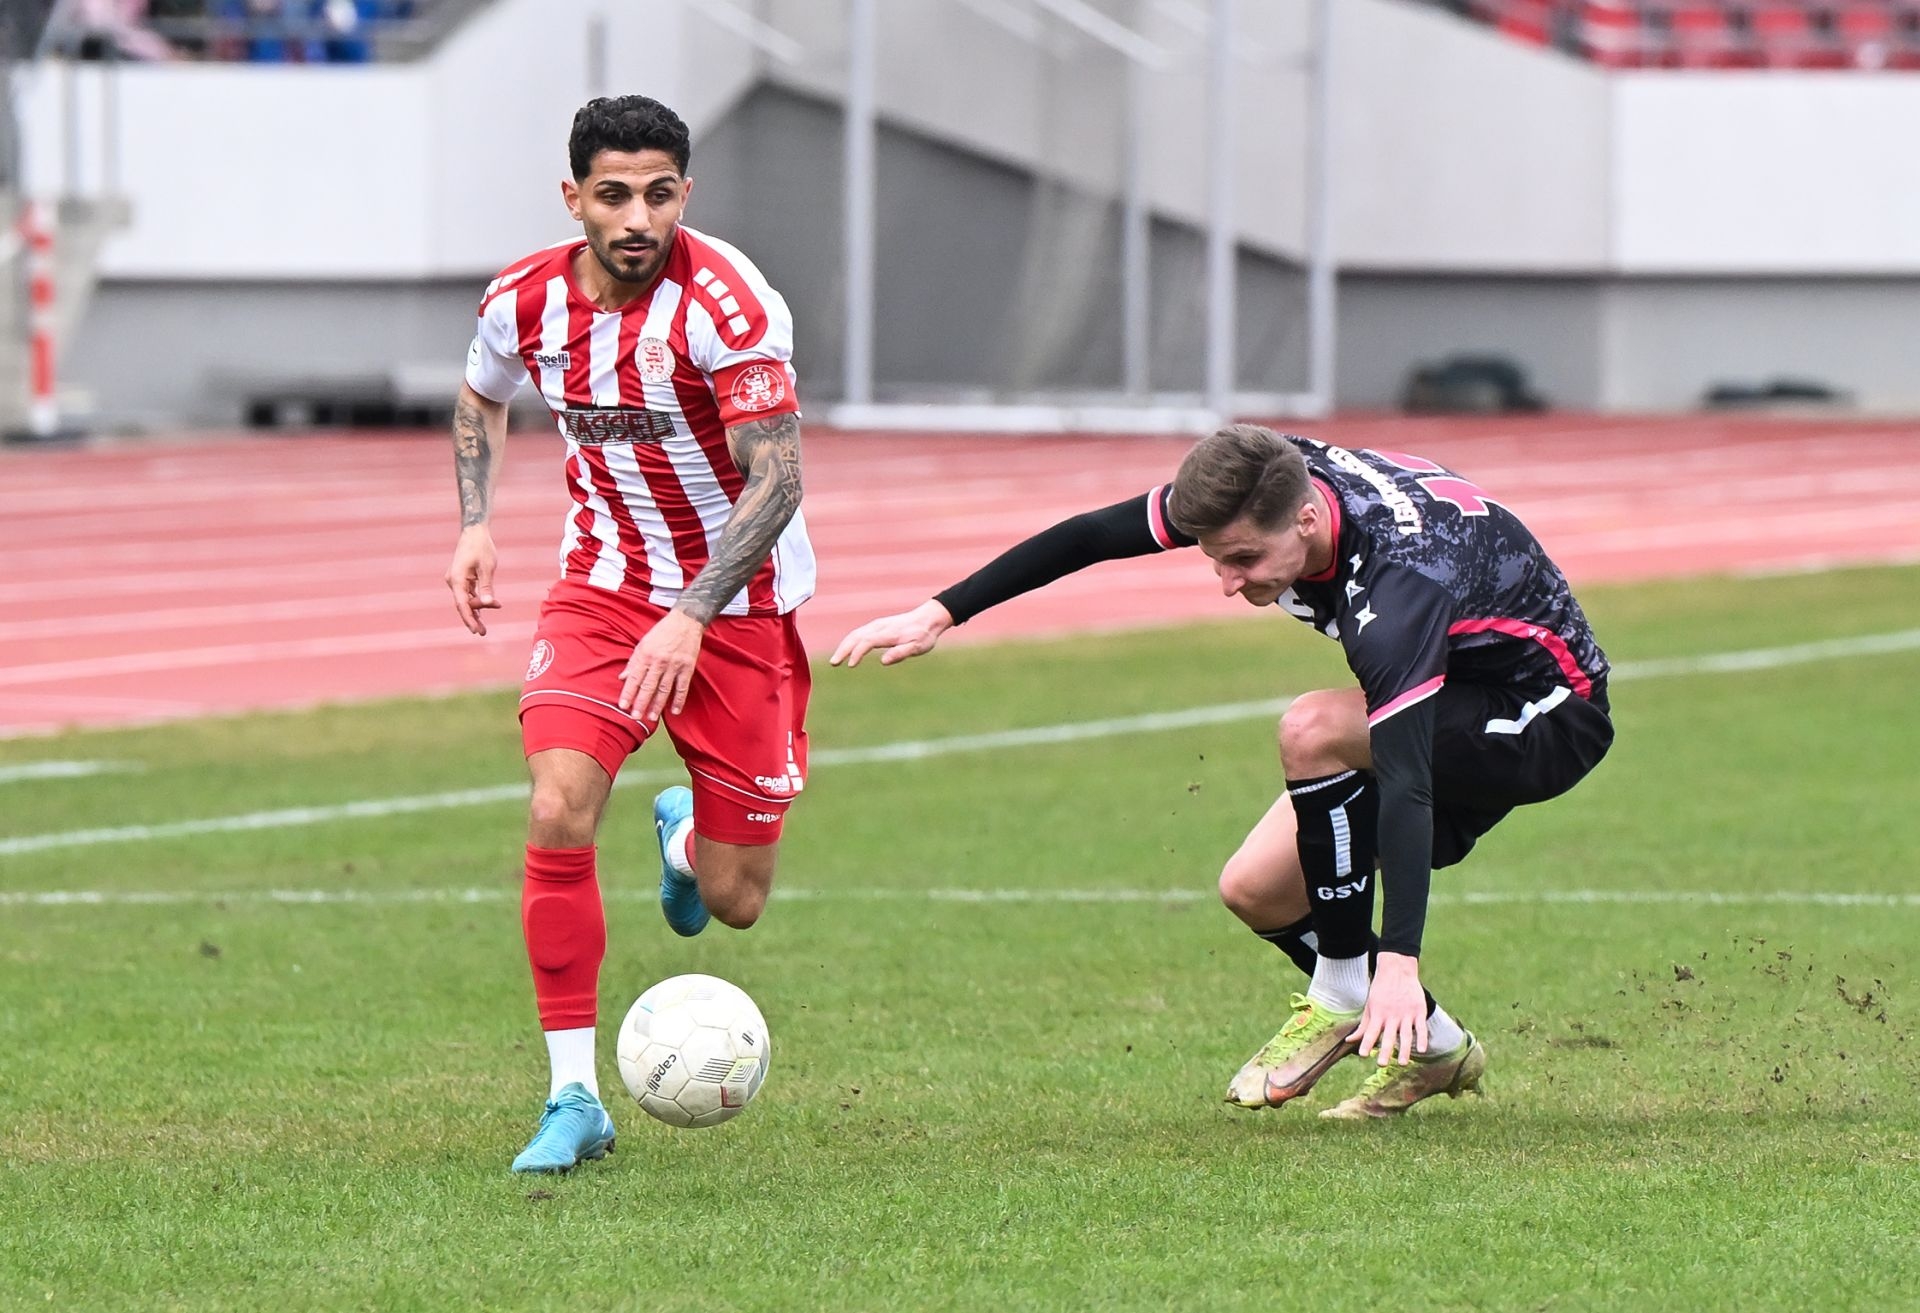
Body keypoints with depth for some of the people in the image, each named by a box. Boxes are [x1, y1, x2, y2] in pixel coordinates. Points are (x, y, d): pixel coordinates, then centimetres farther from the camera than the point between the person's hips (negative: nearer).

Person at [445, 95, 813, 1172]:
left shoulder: (725, 303, -23)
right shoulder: (526, 301, -7)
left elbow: (776, 479, -27)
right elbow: (479, 402, 17)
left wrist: (689, 618, -36)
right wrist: (476, 524, 1)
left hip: (738, 605, -3)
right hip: (603, 586, 3)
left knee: (735, 904, 2)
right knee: (560, 812, -22)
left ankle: (685, 833, 42)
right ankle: (574, 1099, -12)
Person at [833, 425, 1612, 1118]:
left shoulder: (1396, 585, -38)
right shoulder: (1265, 483, -18)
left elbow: (1405, 777, -46)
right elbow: (1091, 536, -4)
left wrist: (1398, 962, -54)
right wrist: (938, 615, -7)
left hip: (1549, 717, -8)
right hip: (1447, 704, 8)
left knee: (1311, 732, -32)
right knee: (1254, 889, -3)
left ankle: (1346, 995, -15)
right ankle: (1435, 1050, 13)